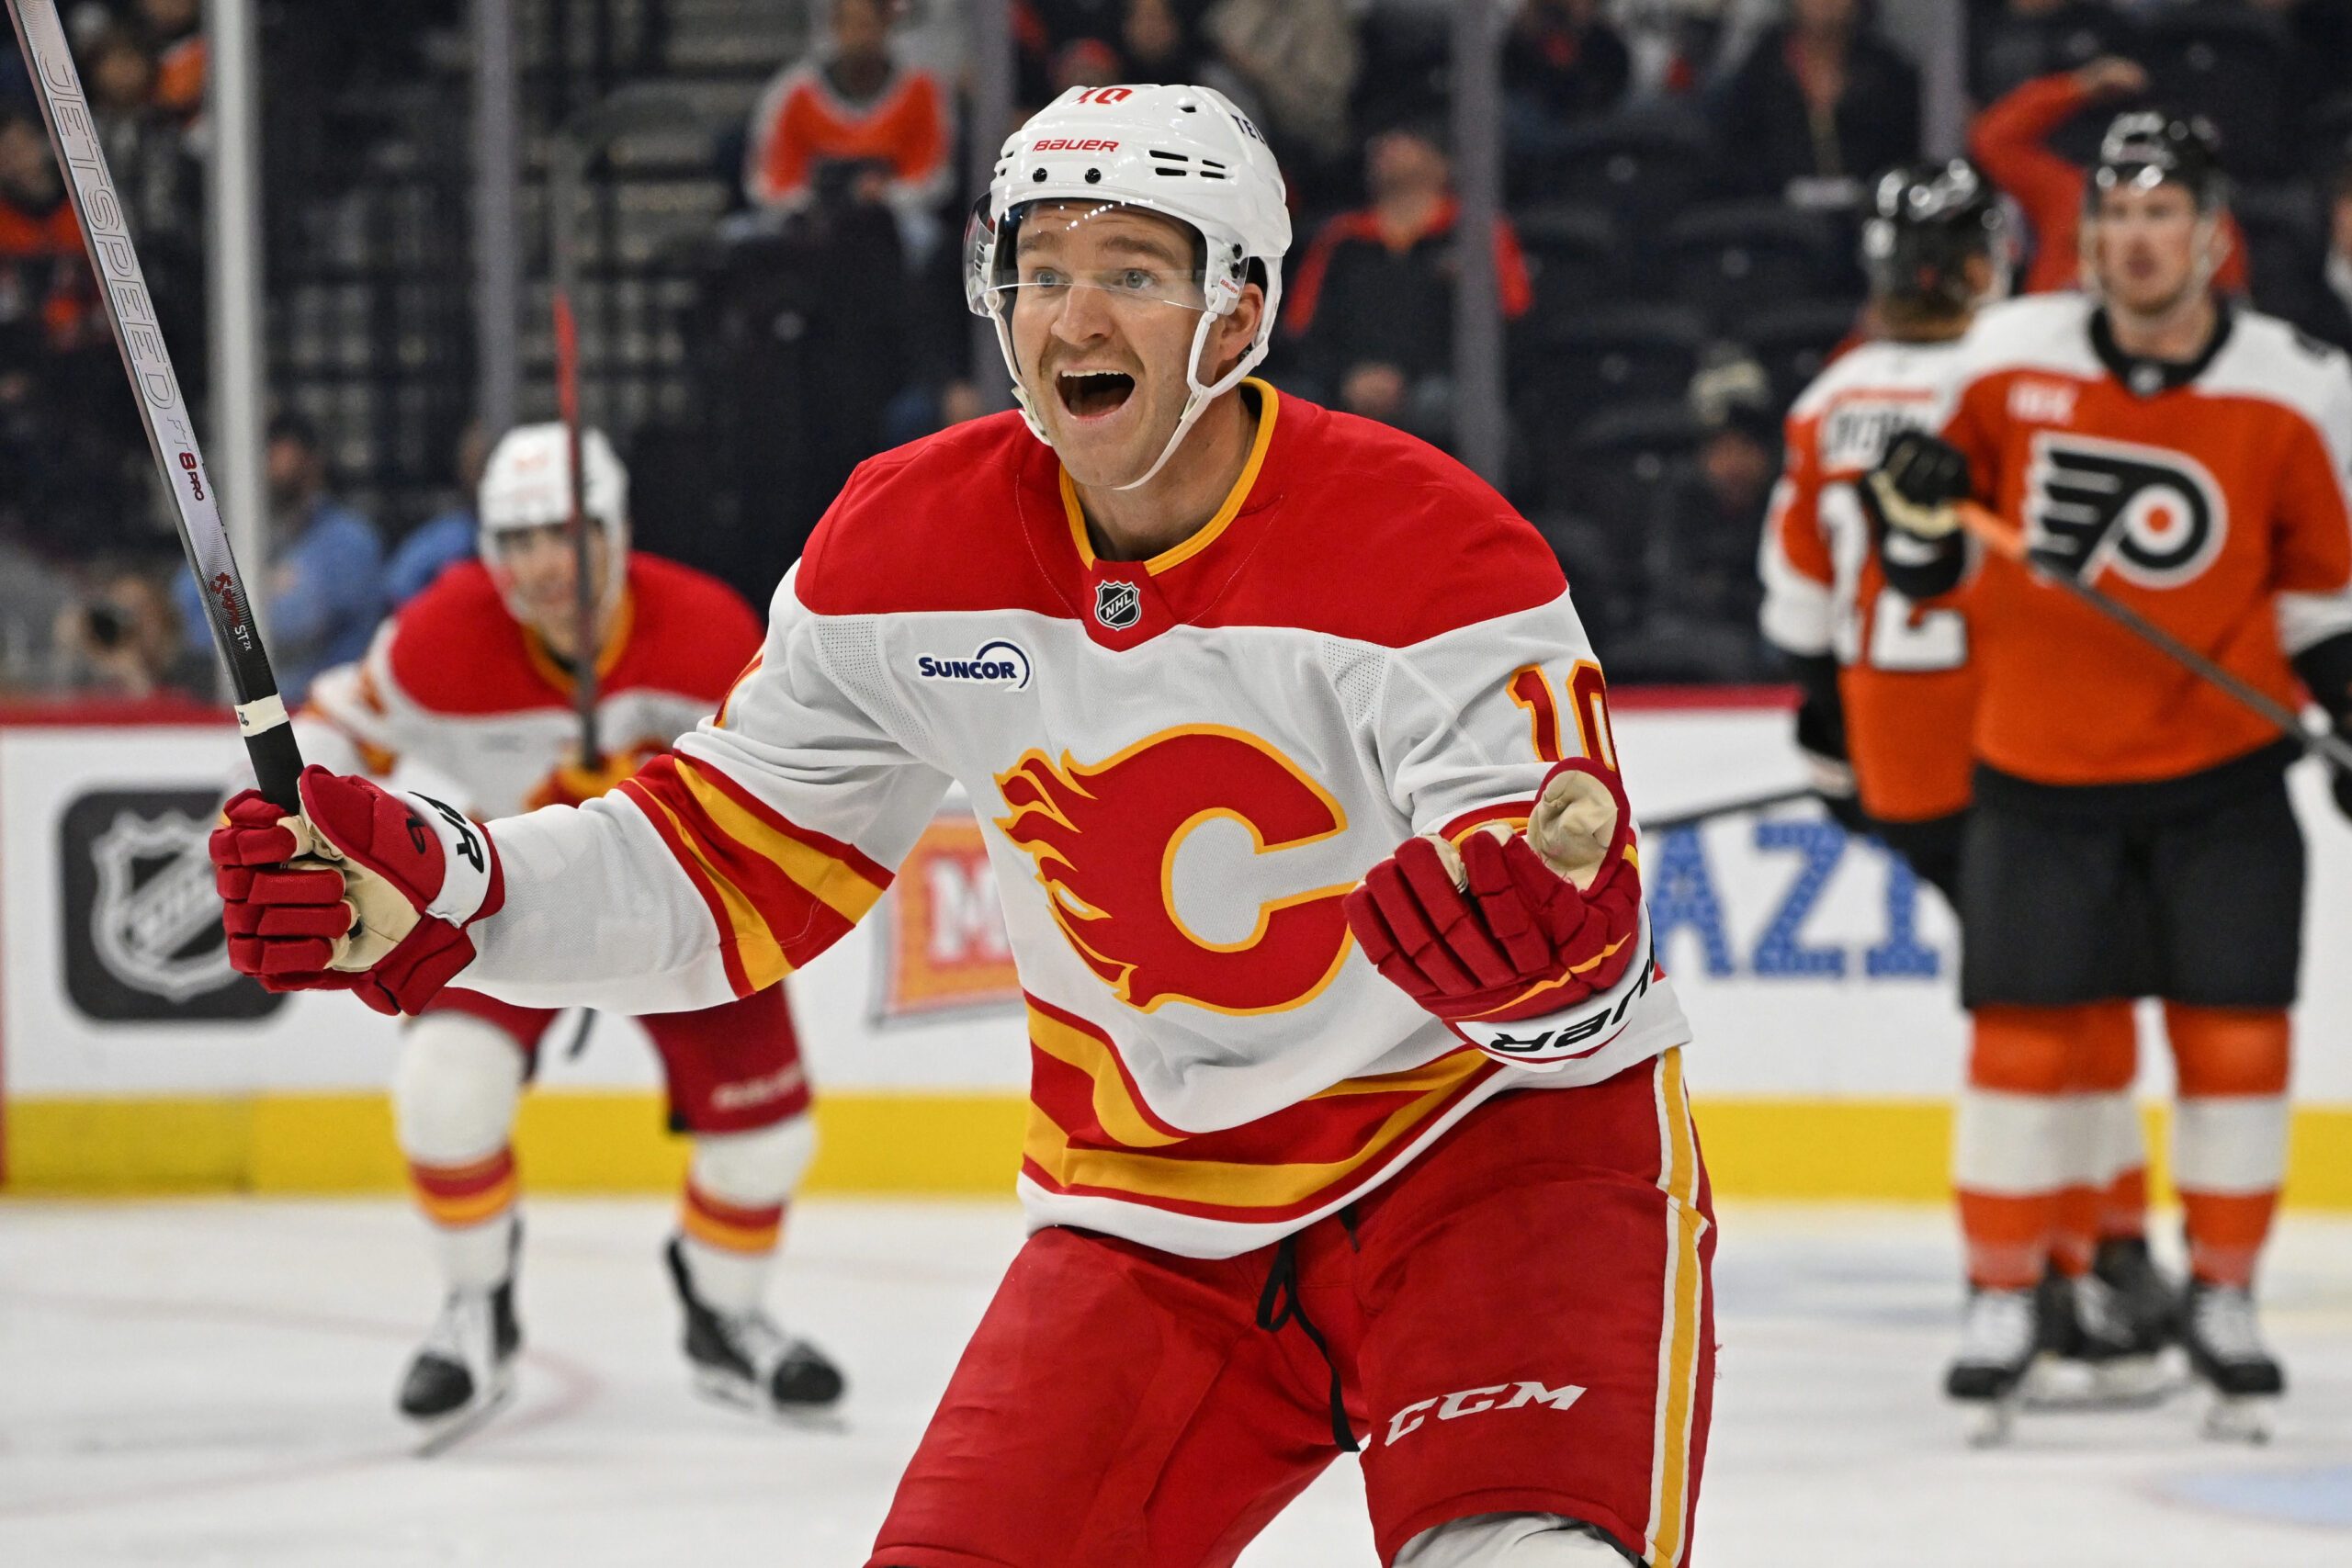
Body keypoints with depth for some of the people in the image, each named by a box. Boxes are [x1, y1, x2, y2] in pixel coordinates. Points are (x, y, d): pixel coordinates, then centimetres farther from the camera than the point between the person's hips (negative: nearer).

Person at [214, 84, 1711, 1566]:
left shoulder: (1425, 552, -21)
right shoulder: (914, 545, -6)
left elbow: (1589, 977, -25)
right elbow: (733, 865, 4)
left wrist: (1529, 946, -50)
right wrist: (424, 895, -10)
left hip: (1501, 1129, -4)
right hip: (1160, 1202, 5)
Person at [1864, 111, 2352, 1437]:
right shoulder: (2011, 357, -4)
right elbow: (1932, 552, 10)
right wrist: (1919, 508, -11)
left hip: (2221, 771, 0)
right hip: (2041, 767, 0)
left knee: (2235, 1030, -2)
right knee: (2024, 1030, -2)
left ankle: (2224, 1294, 13)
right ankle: (2003, 1298, 10)